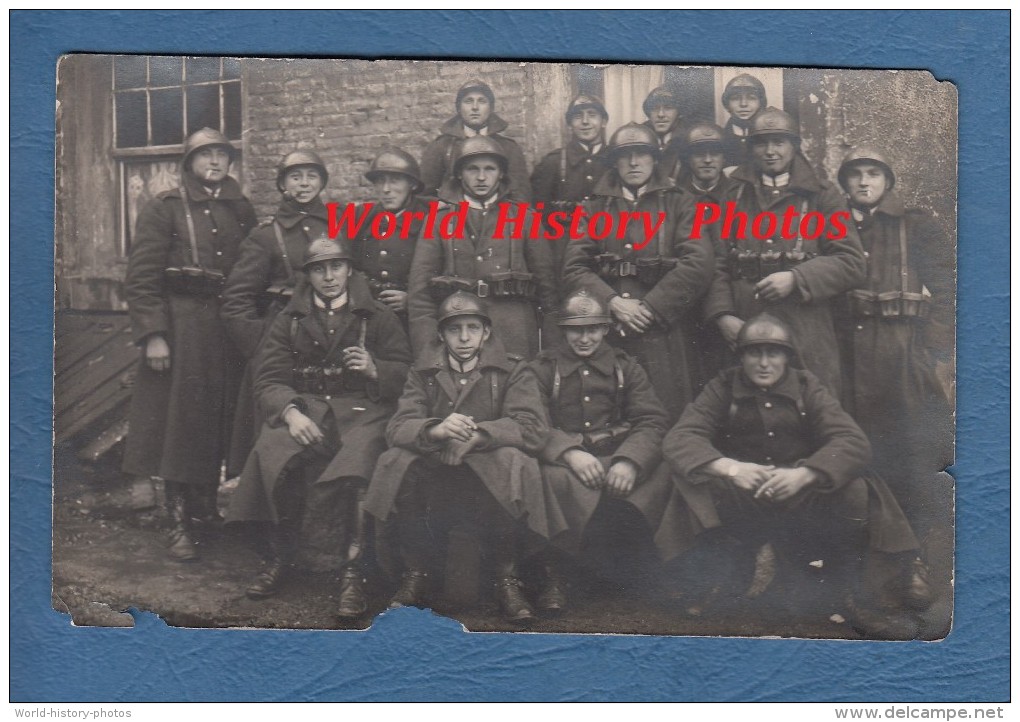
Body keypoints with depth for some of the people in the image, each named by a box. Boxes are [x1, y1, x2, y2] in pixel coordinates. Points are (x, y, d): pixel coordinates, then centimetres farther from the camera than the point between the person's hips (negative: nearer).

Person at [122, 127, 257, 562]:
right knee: (180, 422, -2)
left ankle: (207, 504, 27)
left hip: (231, 326, 4)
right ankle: (179, 524, 4)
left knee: (221, 422, 9)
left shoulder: (242, 212, 14)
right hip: (181, 324, -4)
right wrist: (152, 334, -15)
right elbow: (141, 277, -6)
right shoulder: (165, 208, 1)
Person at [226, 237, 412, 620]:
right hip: (303, 408, 2)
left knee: (353, 464, -35)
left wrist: (375, 370, -12)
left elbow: (406, 372, 10)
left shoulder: (377, 317, 14)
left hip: (361, 411, -1)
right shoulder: (288, 320, 17)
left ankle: (352, 571, -27)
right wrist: (291, 412, -15)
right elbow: (268, 380, 5)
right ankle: (280, 557, -15)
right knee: (272, 454, -31)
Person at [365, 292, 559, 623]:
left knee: (514, 461, -32)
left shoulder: (510, 370, 4)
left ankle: (507, 580, -16)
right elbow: (396, 428, -7)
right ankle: (416, 575, -10)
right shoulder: (424, 371, 9)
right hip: (435, 477, 2)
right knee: (396, 460, -25)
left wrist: (476, 435, -25)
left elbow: (534, 428, -12)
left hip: (488, 473, -1)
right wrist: (436, 430, -29)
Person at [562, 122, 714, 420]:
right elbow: (574, 268, 4)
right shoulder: (594, 207, 17)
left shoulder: (678, 203, 12)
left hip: (665, 332, -1)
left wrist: (650, 306, -11)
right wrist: (613, 302, -12)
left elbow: (697, 263, -4)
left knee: (668, 420, -5)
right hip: (606, 334, 2)